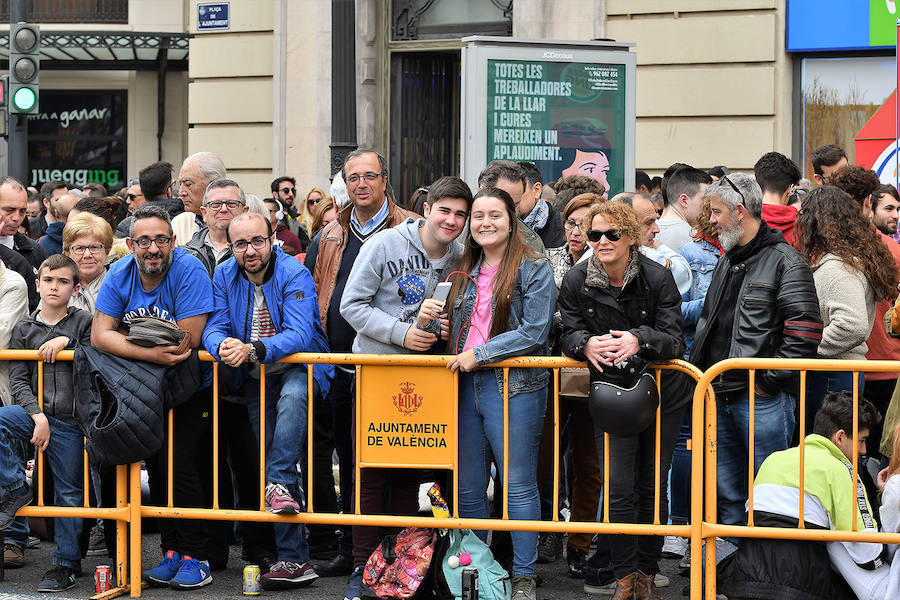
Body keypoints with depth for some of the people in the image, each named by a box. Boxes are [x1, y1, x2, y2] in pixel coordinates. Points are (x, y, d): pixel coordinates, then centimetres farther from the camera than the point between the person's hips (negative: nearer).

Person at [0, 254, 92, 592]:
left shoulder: (83, 323, 6)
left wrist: (67, 342, -13)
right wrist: (37, 416, -12)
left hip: (70, 421, -2)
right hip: (34, 411, 2)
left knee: (69, 492, 1)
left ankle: (66, 563, 14)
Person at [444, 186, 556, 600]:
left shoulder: (534, 269, -4)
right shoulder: (466, 271, 17)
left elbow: (534, 332, -13)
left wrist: (479, 354, -14)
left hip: (513, 385, -6)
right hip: (466, 385, 6)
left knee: (519, 486, -1)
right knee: (467, 490, 9)